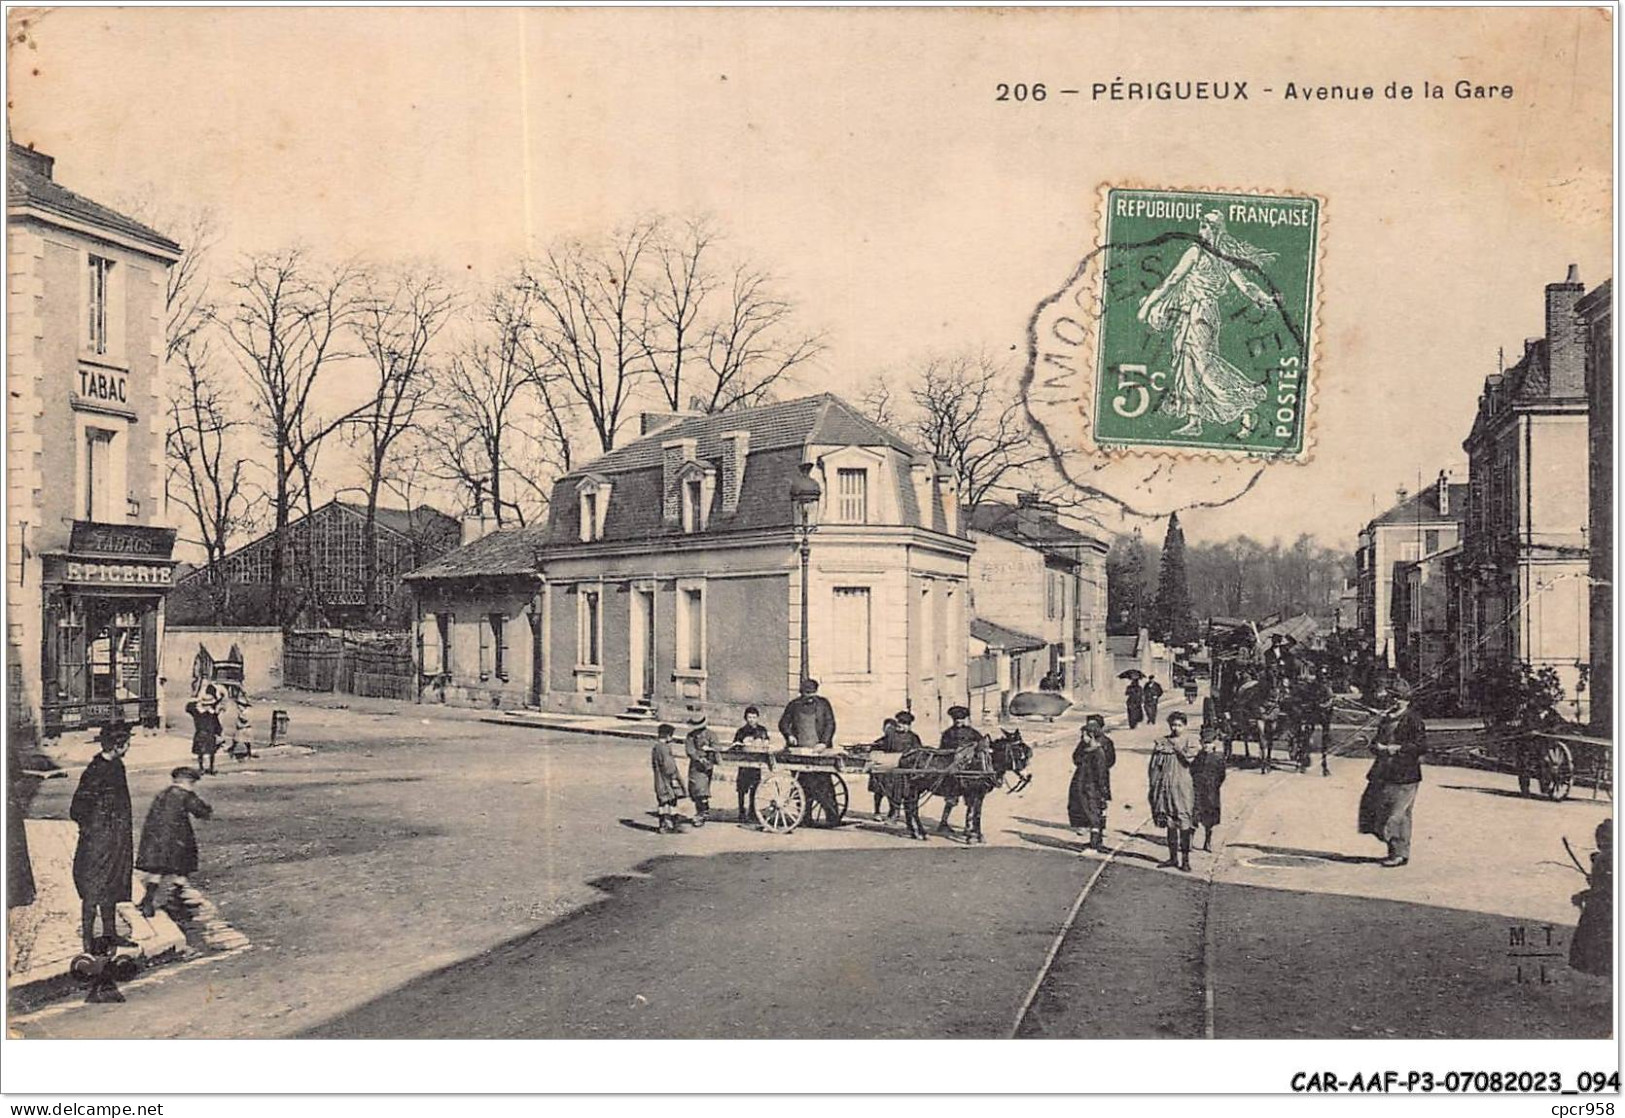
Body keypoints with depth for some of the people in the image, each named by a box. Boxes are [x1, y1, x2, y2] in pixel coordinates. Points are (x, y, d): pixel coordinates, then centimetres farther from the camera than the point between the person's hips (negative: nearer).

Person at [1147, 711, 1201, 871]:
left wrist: (1177, 748, -9)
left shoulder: (1190, 742, 1)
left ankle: (1185, 859, 3)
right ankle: (1173, 857, 19)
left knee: (1184, 823, -5)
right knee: (1170, 824, 10)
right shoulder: (1161, 742, 8)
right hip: (1165, 786, 3)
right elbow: (1154, 767, 9)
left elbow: (1189, 759, -17)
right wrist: (1152, 786, 4)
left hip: (1183, 787, -3)